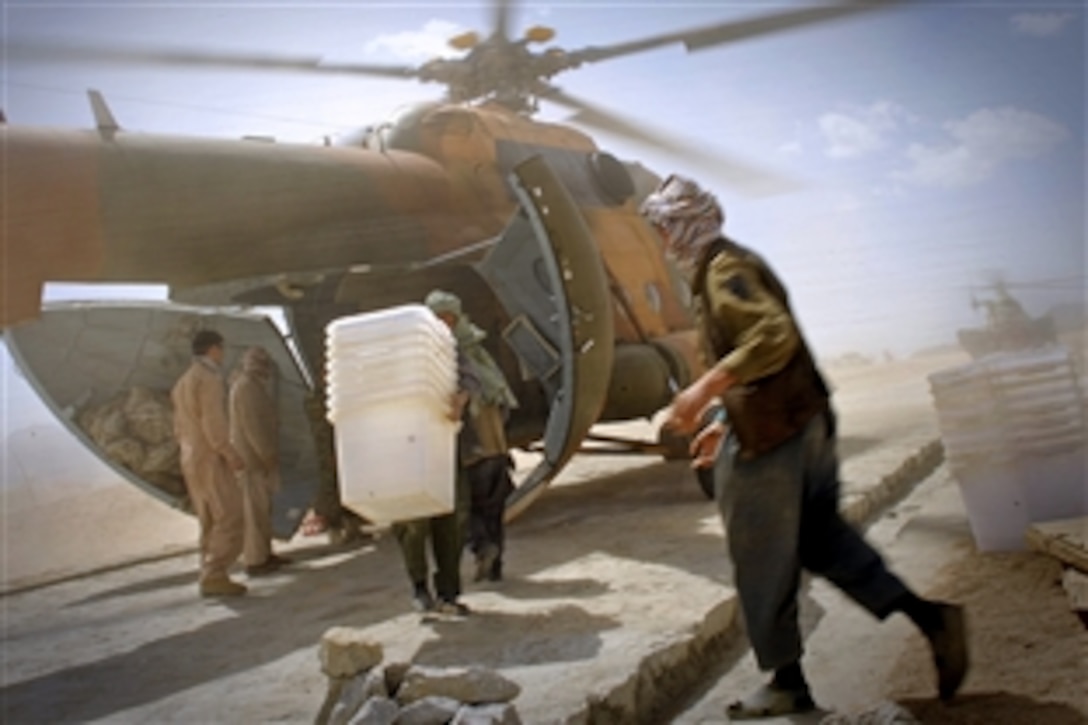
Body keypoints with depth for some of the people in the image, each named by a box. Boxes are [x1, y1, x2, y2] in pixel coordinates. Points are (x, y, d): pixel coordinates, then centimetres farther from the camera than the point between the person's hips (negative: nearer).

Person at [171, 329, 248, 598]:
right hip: (211, 461, -10)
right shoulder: (210, 379, -14)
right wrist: (232, 455, -16)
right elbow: (213, 423, -22)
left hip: (192, 462, 10)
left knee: (211, 523, 12)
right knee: (229, 518, -8)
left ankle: (211, 578, 10)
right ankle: (214, 577, -11)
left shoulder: (183, 383, 16)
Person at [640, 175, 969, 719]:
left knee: (762, 564, 2)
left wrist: (704, 389, -26)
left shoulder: (723, 270, -12)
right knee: (821, 537, 16)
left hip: (768, 435, -10)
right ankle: (929, 616, 11)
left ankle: (787, 682, 14)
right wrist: (721, 419, 22)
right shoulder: (733, 264, 18)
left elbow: (773, 336, -27)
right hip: (806, 423, 10)